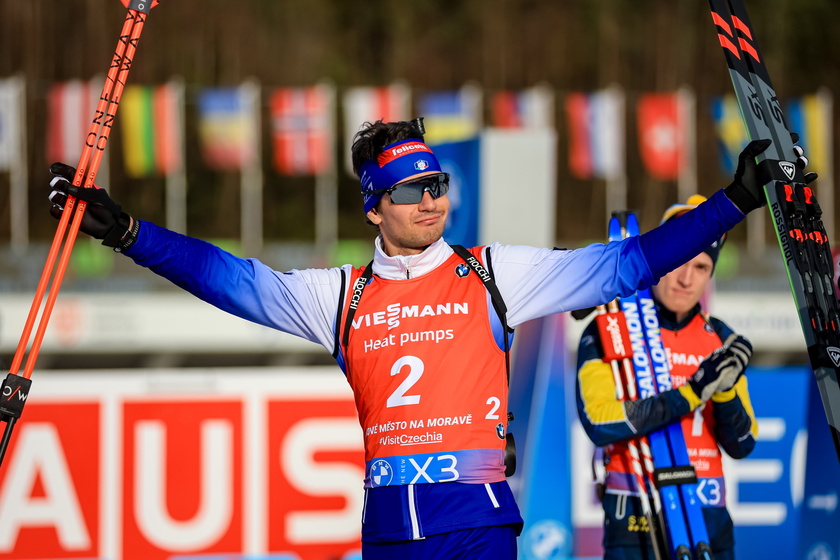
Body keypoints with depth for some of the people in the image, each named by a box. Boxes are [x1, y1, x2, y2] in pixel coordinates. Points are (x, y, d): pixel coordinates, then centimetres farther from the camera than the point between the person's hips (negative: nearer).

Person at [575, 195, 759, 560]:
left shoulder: (720, 340, 12)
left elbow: (742, 445, 9)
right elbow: (599, 422, -17)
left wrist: (725, 391, -11)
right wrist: (692, 393, -21)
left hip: (708, 515, 5)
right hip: (636, 516, -5)